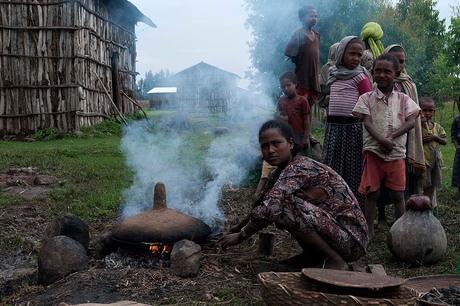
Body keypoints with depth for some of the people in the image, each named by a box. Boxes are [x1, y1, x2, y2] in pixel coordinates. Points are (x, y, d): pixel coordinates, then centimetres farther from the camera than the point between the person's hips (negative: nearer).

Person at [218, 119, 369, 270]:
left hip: (351, 239, -9)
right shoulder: (283, 171, 7)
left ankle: (335, 260, -13)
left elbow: (269, 209, -31)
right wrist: (239, 226, 27)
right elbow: (261, 204, 23)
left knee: (284, 202, -25)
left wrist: (240, 236, -17)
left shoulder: (298, 168, -21)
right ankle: (311, 255, 12)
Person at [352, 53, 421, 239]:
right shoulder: (367, 98, 2)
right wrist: (382, 140, -25)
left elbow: (411, 121, -3)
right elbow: (367, 122, -9)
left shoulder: (403, 99, 7)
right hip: (373, 152, -1)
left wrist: (392, 136, -18)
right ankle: (369, 231, 12)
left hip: (397, 154, 2)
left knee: (398, 194, 8)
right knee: (372, 193, 3)